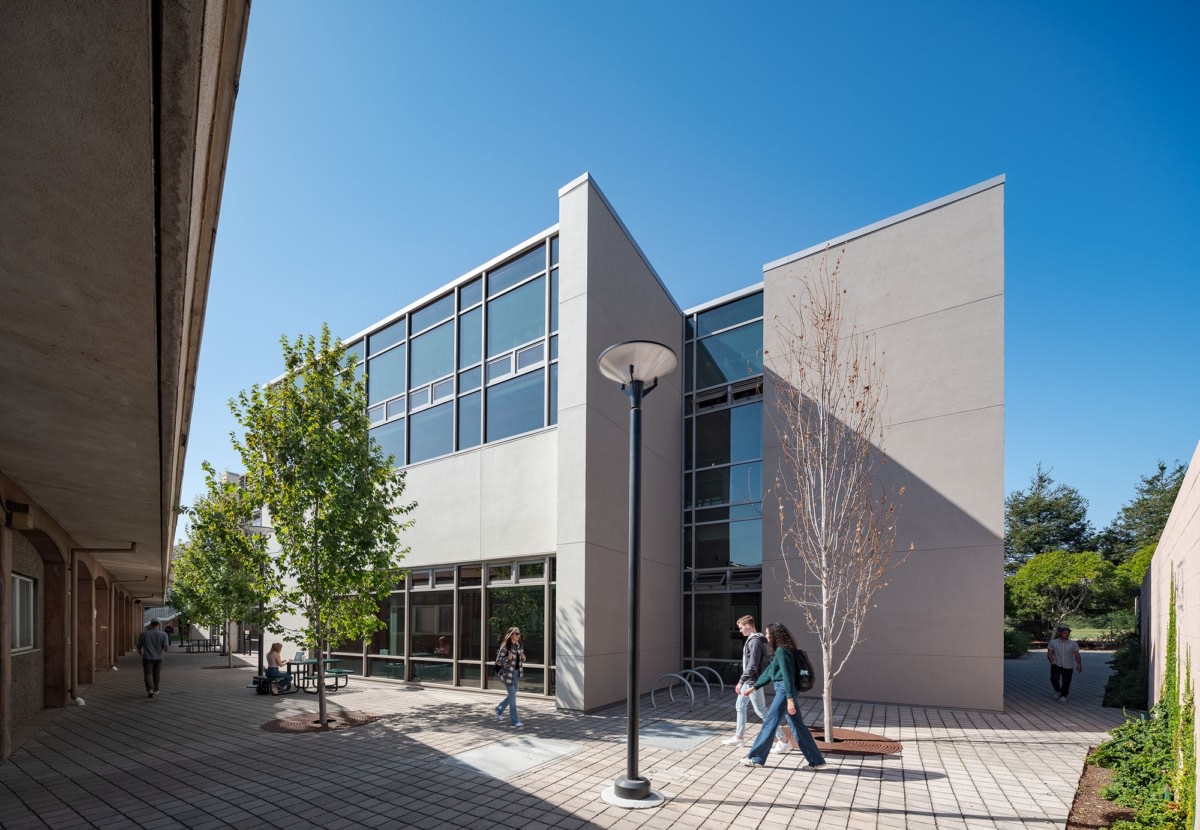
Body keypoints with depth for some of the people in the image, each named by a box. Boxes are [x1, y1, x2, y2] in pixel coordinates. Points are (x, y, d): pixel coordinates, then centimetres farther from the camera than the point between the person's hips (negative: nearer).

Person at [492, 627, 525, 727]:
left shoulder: (518, 645, 7)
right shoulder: (505, 646, -14)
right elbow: (498, 661, -15)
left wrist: (523, 658, -5)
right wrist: (508, 658, -31)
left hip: (516, 673, 8)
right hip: (508, 673, -8)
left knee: (512, 695, 17)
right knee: (512, 696, -5)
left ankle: (499, 710, 40)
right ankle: (515, 720, 2)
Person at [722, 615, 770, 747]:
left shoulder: (755, 642, -20)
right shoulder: (753, 640, 10)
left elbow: (752, 666, -25)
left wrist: (741, 682, -23)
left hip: (753, 681, -10)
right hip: (749, 681, 10)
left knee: (761, 710, -3)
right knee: (740, 706, 16)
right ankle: (738, 736, 24)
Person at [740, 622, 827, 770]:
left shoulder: (782, 651, -15)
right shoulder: (781, 651, 16)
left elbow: (787, 676, -21)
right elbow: (769, 672, 22)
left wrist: (790, 699, -24)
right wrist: (753, 687, 25)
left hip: (784, 691, -10)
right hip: (783, 691, 10)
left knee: (770, 724, -1)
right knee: (797, 726, 11)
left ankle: (756, 758, 7)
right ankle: (816, 761, 14)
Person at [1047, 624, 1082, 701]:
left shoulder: (1073, 644, 3)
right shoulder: (1053, 642, 1)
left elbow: (1077, 655, 0)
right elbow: (1049, 653, 1)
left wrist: (1079, 664, -14)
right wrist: (1052, 662, -13)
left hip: (1068, 667, 1)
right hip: (1056, 665, -1)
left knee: (1066, 682, 1)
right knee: (1054, 678, -18)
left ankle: (1063, 695, 24)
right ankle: (1057, 690, 12)